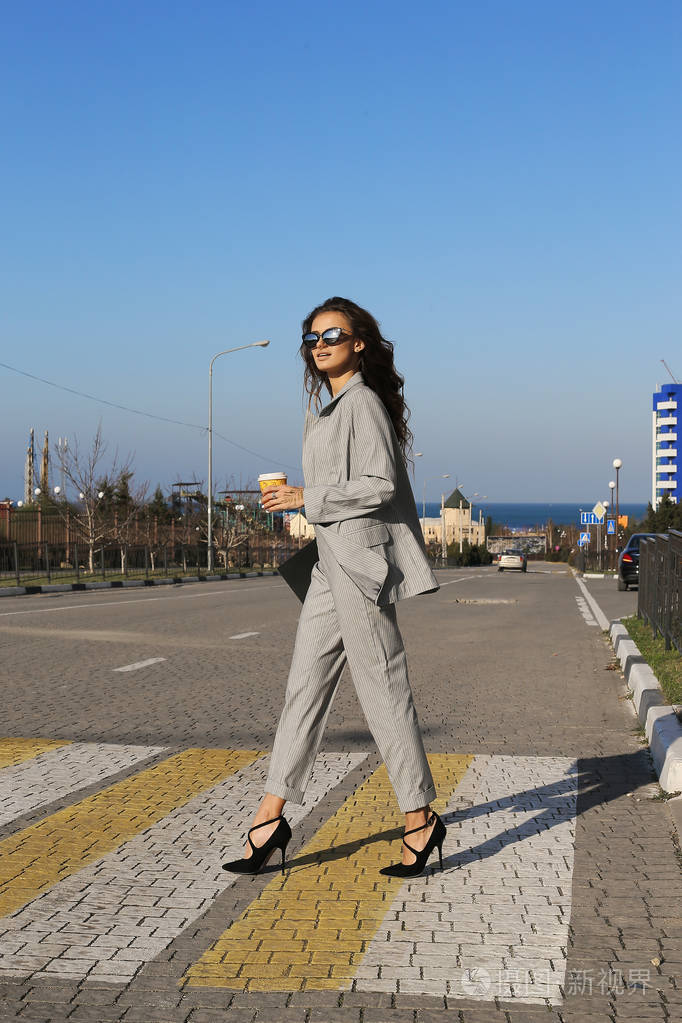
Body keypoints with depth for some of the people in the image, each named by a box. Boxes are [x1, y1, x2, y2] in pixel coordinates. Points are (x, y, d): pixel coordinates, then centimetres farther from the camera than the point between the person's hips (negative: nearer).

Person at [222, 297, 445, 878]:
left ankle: (420, 819, 7)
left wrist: (307, 499, -14)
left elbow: (380, 484, -18)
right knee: (305, 687, 8)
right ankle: (271, 818, 12)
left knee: (382, 690, -4)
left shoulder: (363, 402, -10)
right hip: (332, 564, 10)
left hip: (361, 560, -10)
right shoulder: (326, 409, 19)